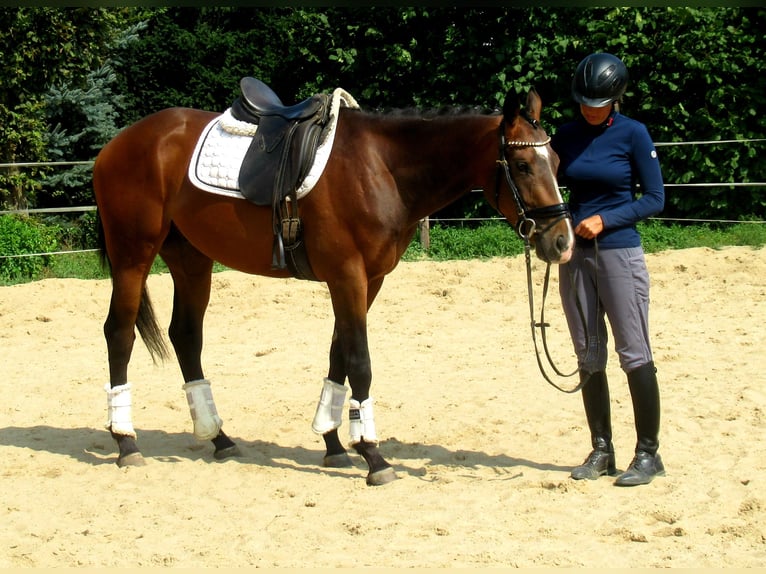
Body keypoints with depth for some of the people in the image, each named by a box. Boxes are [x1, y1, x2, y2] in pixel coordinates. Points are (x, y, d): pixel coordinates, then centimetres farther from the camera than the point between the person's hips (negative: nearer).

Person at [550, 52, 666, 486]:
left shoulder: (633, 134, -6)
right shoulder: (567, 136, 6)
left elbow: (655, 199, -6)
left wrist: (605, 219, -17)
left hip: (620, 252, -5)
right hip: (576, 254, 5)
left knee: (634, 353, -3)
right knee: (589, 357, 8)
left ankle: (648, 454, 3)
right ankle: (602, 451, 17)